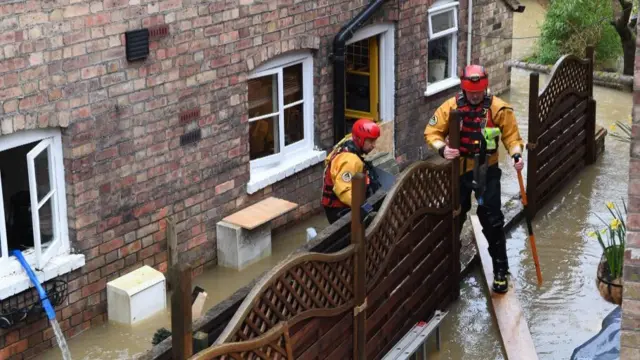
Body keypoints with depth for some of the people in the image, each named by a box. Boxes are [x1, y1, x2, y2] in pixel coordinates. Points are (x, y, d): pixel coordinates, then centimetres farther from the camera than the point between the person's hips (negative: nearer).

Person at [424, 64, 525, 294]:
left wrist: (516, 154, -24)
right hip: (458, 170, 2)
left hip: (487, 171, -2)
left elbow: (511, 135, -6)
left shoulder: (499, 108, -11)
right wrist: (442, 148, -23)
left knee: (492, 221, -2)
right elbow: (432, 131, -4)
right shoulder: (451, 107, -8)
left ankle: (501, 270, 9)